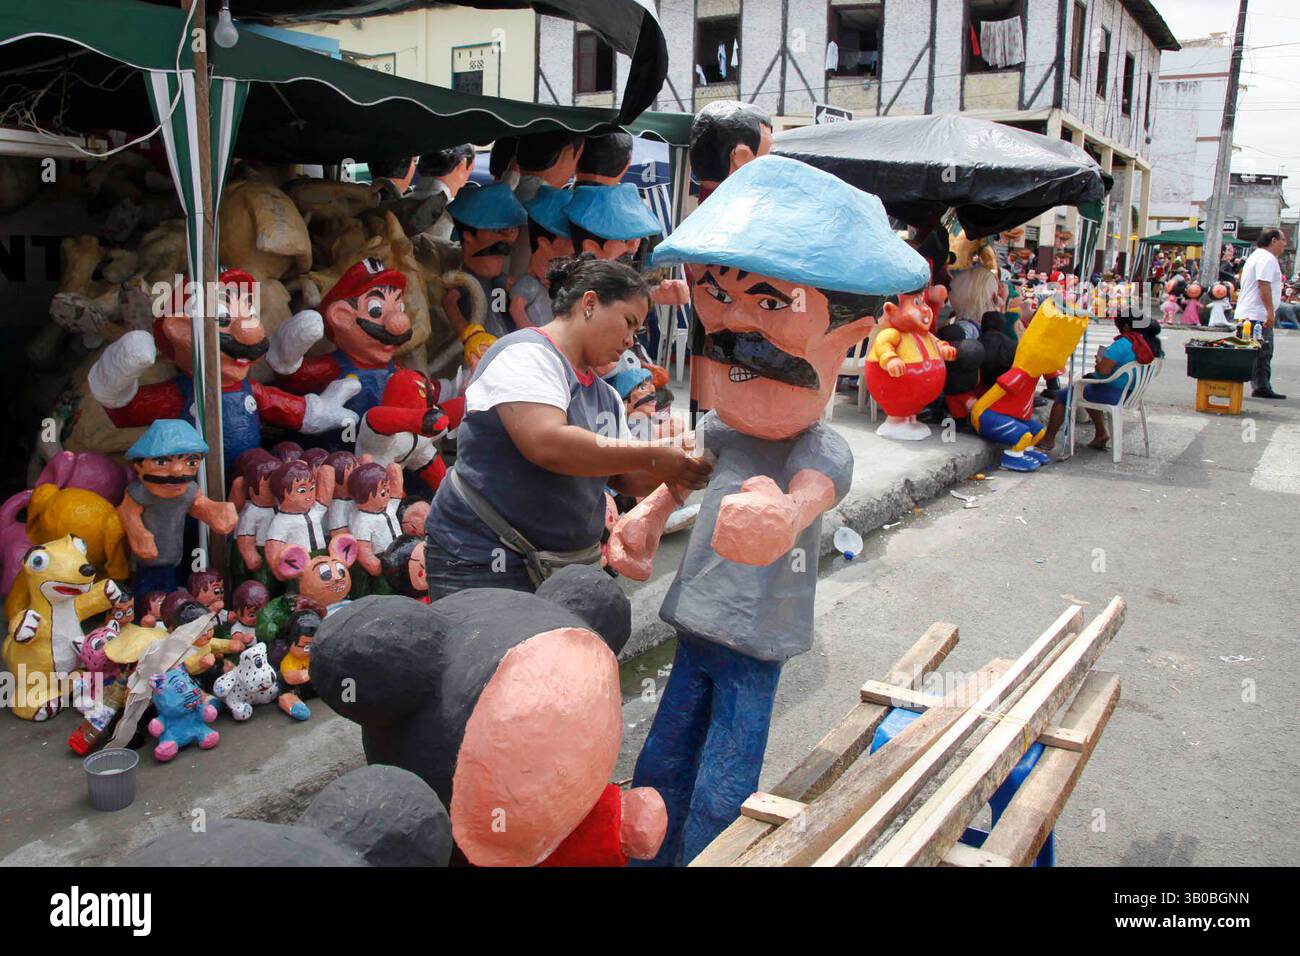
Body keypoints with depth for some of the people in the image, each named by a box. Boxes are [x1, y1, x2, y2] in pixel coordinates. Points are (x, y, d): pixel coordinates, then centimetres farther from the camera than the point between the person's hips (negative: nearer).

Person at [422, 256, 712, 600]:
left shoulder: (606, 396, 15)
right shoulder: (527, 353, -12)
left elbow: (627, 480, 15)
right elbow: (547, 443, -27)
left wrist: (672, 462, -5)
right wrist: (651, 457, -21)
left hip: (572, 561, 8)